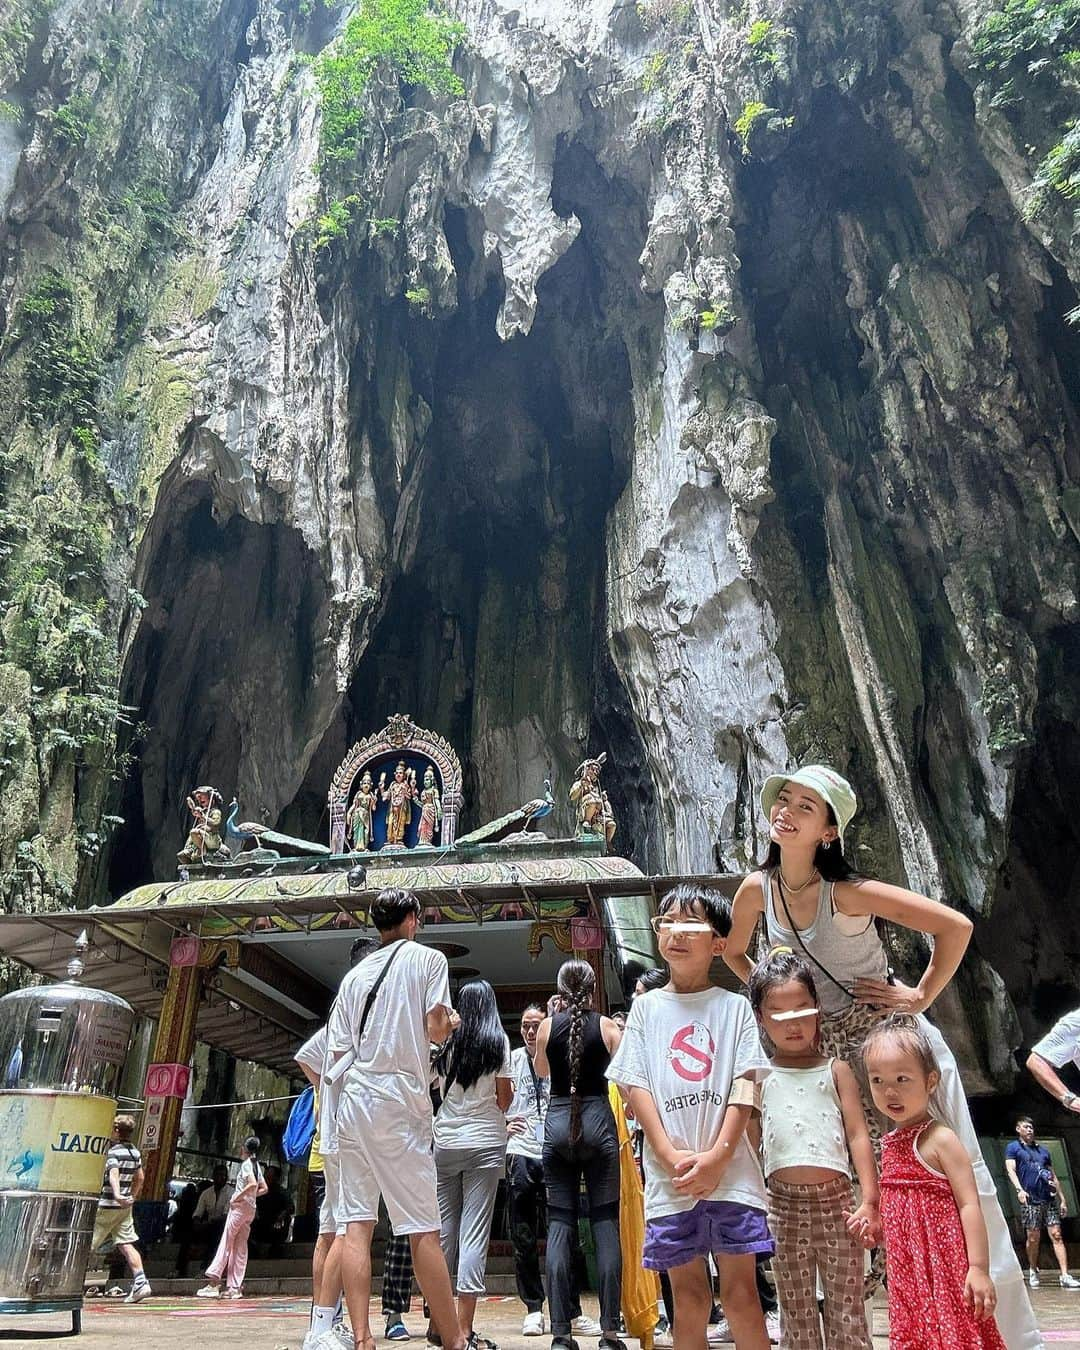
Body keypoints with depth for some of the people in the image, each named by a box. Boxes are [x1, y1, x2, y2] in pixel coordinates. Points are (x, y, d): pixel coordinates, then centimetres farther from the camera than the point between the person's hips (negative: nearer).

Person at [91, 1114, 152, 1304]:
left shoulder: (114, 1152, -13)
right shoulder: (135, 1152, 10)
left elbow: (114, 1175, -31)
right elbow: (140, 1178, 19)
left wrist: (117, 1195, -45)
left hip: (107, 1206, -7)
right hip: (125, 1206, 7)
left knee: (85, 1244, 8)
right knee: (126, 1244, 3)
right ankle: (140, 1283, -7)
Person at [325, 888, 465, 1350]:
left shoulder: (354, 974, 16)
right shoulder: (428, 959, 2)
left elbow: (337, 1050, 12)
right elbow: (435, 1031, -5)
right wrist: (451, 1022, 14)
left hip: (352, 1098, 5)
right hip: (400, 1099, -5)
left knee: (356, 1223, 4)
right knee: (424, 1228, -1)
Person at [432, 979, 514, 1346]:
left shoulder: (447, 1042, 5)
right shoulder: (498, 1041, -2)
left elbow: (439, 1090, 12)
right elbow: (504, 1099, 0)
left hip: (445, 1142, 3)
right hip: (485, 1143, -3)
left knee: (443, 1227, 11)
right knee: (474, 1231, -2)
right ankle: (464, 1329, -3)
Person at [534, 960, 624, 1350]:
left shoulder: (548, 1026, 1)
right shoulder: (607, 1026, -3)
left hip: (558, 1121, 1)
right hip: (598, 1119, -1)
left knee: (559, 1224, 6)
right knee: (606, 1222, 5)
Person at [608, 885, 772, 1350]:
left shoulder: (734, 1006, 3)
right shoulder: (647, 1007, 6)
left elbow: (745, 1086, -2)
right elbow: (636, 1086, 1)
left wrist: (716, 1157, -11)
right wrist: (672, 1156, -9)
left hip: (729, 1170, -1)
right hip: (669, 1174, 1)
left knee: (741, 1292, 4)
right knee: (688, 1297, 11)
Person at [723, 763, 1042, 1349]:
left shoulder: (845, 892, -23)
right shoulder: (758, 889, -9)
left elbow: (955, 926, -22)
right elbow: (733, 952, 11)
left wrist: (921, 997, -15)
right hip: (828, 1050, 5)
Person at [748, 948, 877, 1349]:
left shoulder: (836, 1070, 5)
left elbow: (858, 1136, 1)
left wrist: (869, 1201, -6)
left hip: (836, 1199, 0)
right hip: (784, 1203, 0)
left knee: (848, 1311, 7)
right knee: (797, 1313, 10)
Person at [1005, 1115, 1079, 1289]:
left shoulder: (1043, 1150, 20)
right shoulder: (1013, 1147, 4)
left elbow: (1053, 1176, 23)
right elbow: (1011, 1169, -8)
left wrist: (1062, 1198, 16)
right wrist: (1019, 1189, -24)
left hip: (1049, 1199, 4)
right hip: (1030, 1200, -4)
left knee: (1056, 1235, -5)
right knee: (1033, 1238, 0)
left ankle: (1065, 1276, -7)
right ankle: (1033, 1272, 16)